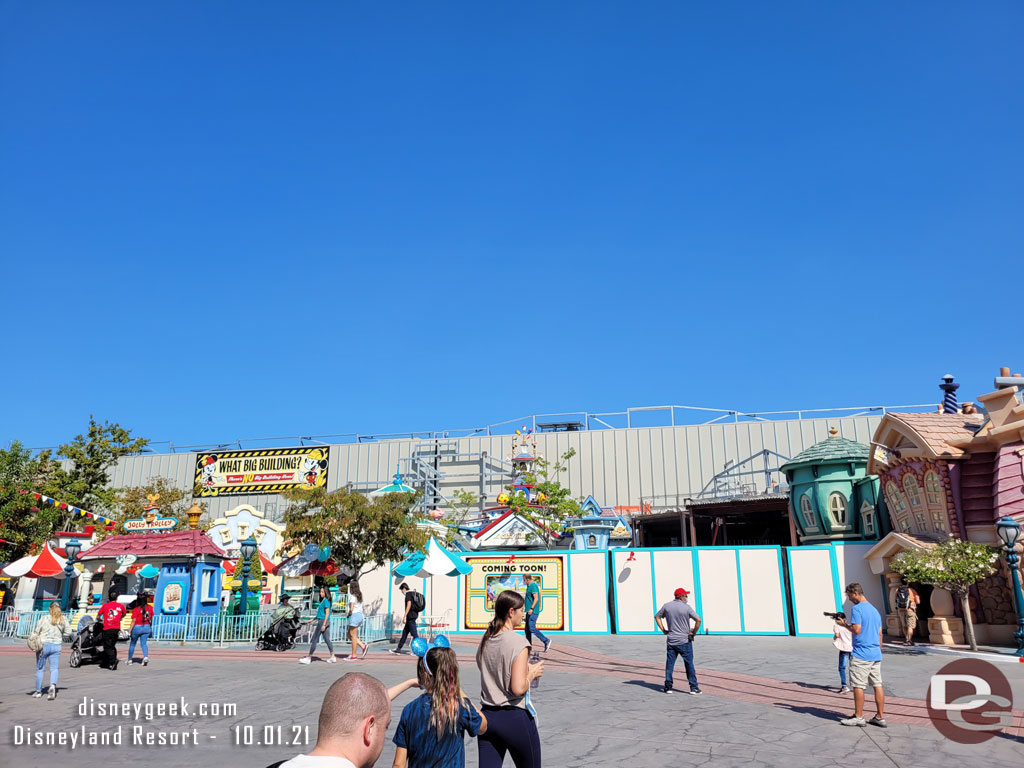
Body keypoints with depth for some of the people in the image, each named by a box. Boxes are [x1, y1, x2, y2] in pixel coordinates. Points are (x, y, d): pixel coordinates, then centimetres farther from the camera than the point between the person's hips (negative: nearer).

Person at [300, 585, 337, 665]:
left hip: (323, 621, -9)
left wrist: (324, 624, -20)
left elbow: (327, 613, -17)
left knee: (313, 640, -3)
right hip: (321, 621, 9)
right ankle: (332, 657, 10)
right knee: (327, 640, 9)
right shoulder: (323, 601, 16)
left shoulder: (326, 601, -12)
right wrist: (312, 619, 24)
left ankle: (308, 658, 2)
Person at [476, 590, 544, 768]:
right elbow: (518, 688, -22)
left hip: (487, 715, 6)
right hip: (514, 718, -6)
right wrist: (532, 673, -4)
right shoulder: (519, 642, -17)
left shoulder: (485, 639, 4)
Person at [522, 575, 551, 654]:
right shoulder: (530, 586, 17)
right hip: (529, 611, 11)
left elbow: (536, 598, -22)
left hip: (533, 612, -11)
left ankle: (546, 641, -8)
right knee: (527, 629, 11)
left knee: (532, 628, -13)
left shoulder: (533, 586, -14)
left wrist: (531, 608, -28)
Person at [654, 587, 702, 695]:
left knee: (669, 664, 9)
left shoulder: (666, 606, 4)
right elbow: (698, 620, -15)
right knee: (689, 664, 4)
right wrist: (694, 633, -5)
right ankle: (694, 688, 6)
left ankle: (668, 687, 9)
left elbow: (657, 617, 13)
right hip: (684, 641, -3)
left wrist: (663, 630, 12)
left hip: (671, 641, 3)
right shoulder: (687, 607, -9)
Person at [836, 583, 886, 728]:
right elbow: (880, 633, 18)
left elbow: (857, 630, -19)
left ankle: (858, 717, 4)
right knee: (878, 685, 9)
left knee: (858, 686, 0)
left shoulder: (856, 609, -12)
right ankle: (880, 717, 12)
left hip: (861, 654, -8)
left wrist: (844, 624, -3)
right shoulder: (875, 609, 14)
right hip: (876, 654, 8)